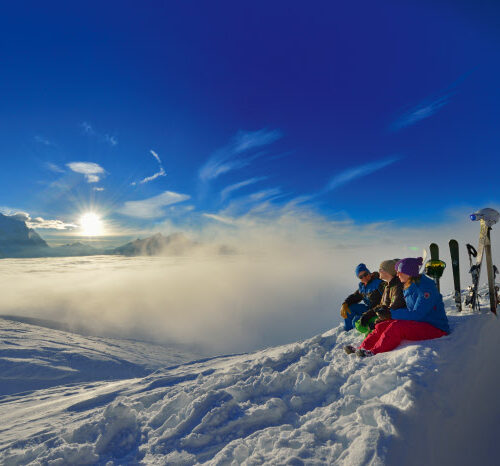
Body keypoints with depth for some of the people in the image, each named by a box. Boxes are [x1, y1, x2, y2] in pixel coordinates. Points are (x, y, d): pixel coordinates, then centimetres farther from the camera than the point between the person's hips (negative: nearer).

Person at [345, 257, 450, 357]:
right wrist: (388, 312, -2)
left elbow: (417, 315, -25)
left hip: (435, 328, -8)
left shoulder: (426, 287, -19)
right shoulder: (407, 287, 9)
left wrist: (392, 314, -23)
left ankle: (374, 352, -25)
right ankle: (362, 348, -11)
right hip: (418, 323, 8)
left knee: (397, 327, -30)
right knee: (382, 326, -8)